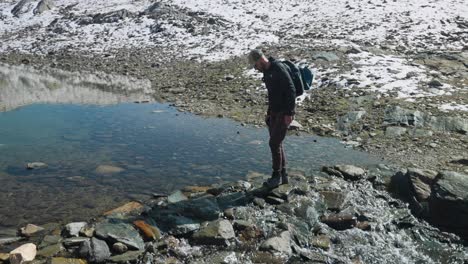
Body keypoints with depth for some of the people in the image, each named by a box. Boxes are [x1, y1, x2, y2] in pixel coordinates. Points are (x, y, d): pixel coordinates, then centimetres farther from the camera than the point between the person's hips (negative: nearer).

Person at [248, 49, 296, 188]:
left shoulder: (279, 68, -18)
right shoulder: (267, 72, 11)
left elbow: (291, 90, -22)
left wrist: (289, 113, -24)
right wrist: (269, 112, 19)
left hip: (285, 113, -9)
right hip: (275, 112, 9)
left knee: (274, 143, -9)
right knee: (276, 144, 10)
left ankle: (276, 176, 5)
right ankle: (283, 175, 20)